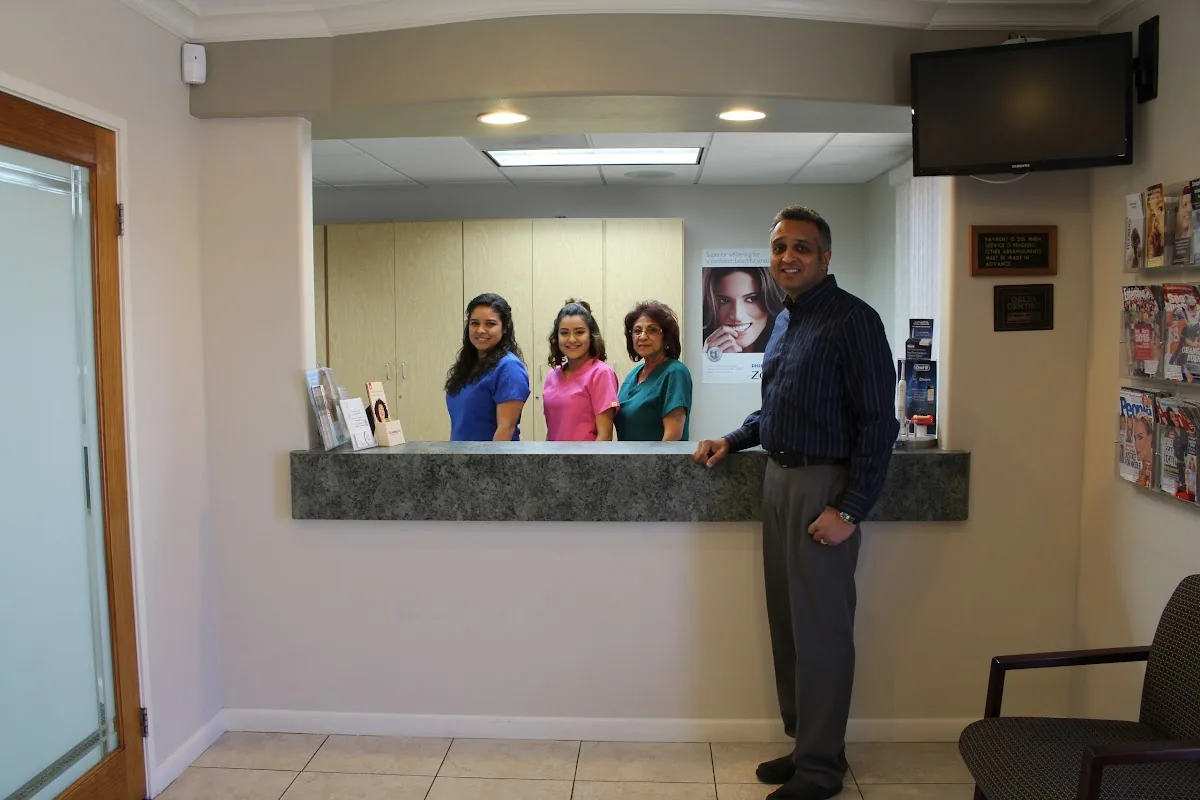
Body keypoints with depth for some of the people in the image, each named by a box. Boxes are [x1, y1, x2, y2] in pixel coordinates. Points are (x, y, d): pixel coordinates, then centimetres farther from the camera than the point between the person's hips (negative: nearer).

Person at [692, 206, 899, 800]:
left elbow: (878, 423, -16)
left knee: (821, 632, 0)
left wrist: (849, 510, -19)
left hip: (823, 487, -8)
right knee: (786, 621, 15)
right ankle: (803, 743, 30)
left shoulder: (853, 320, -12)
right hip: (778, 479, 9)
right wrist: (732, 440, 11)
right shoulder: (785, 320, 14)